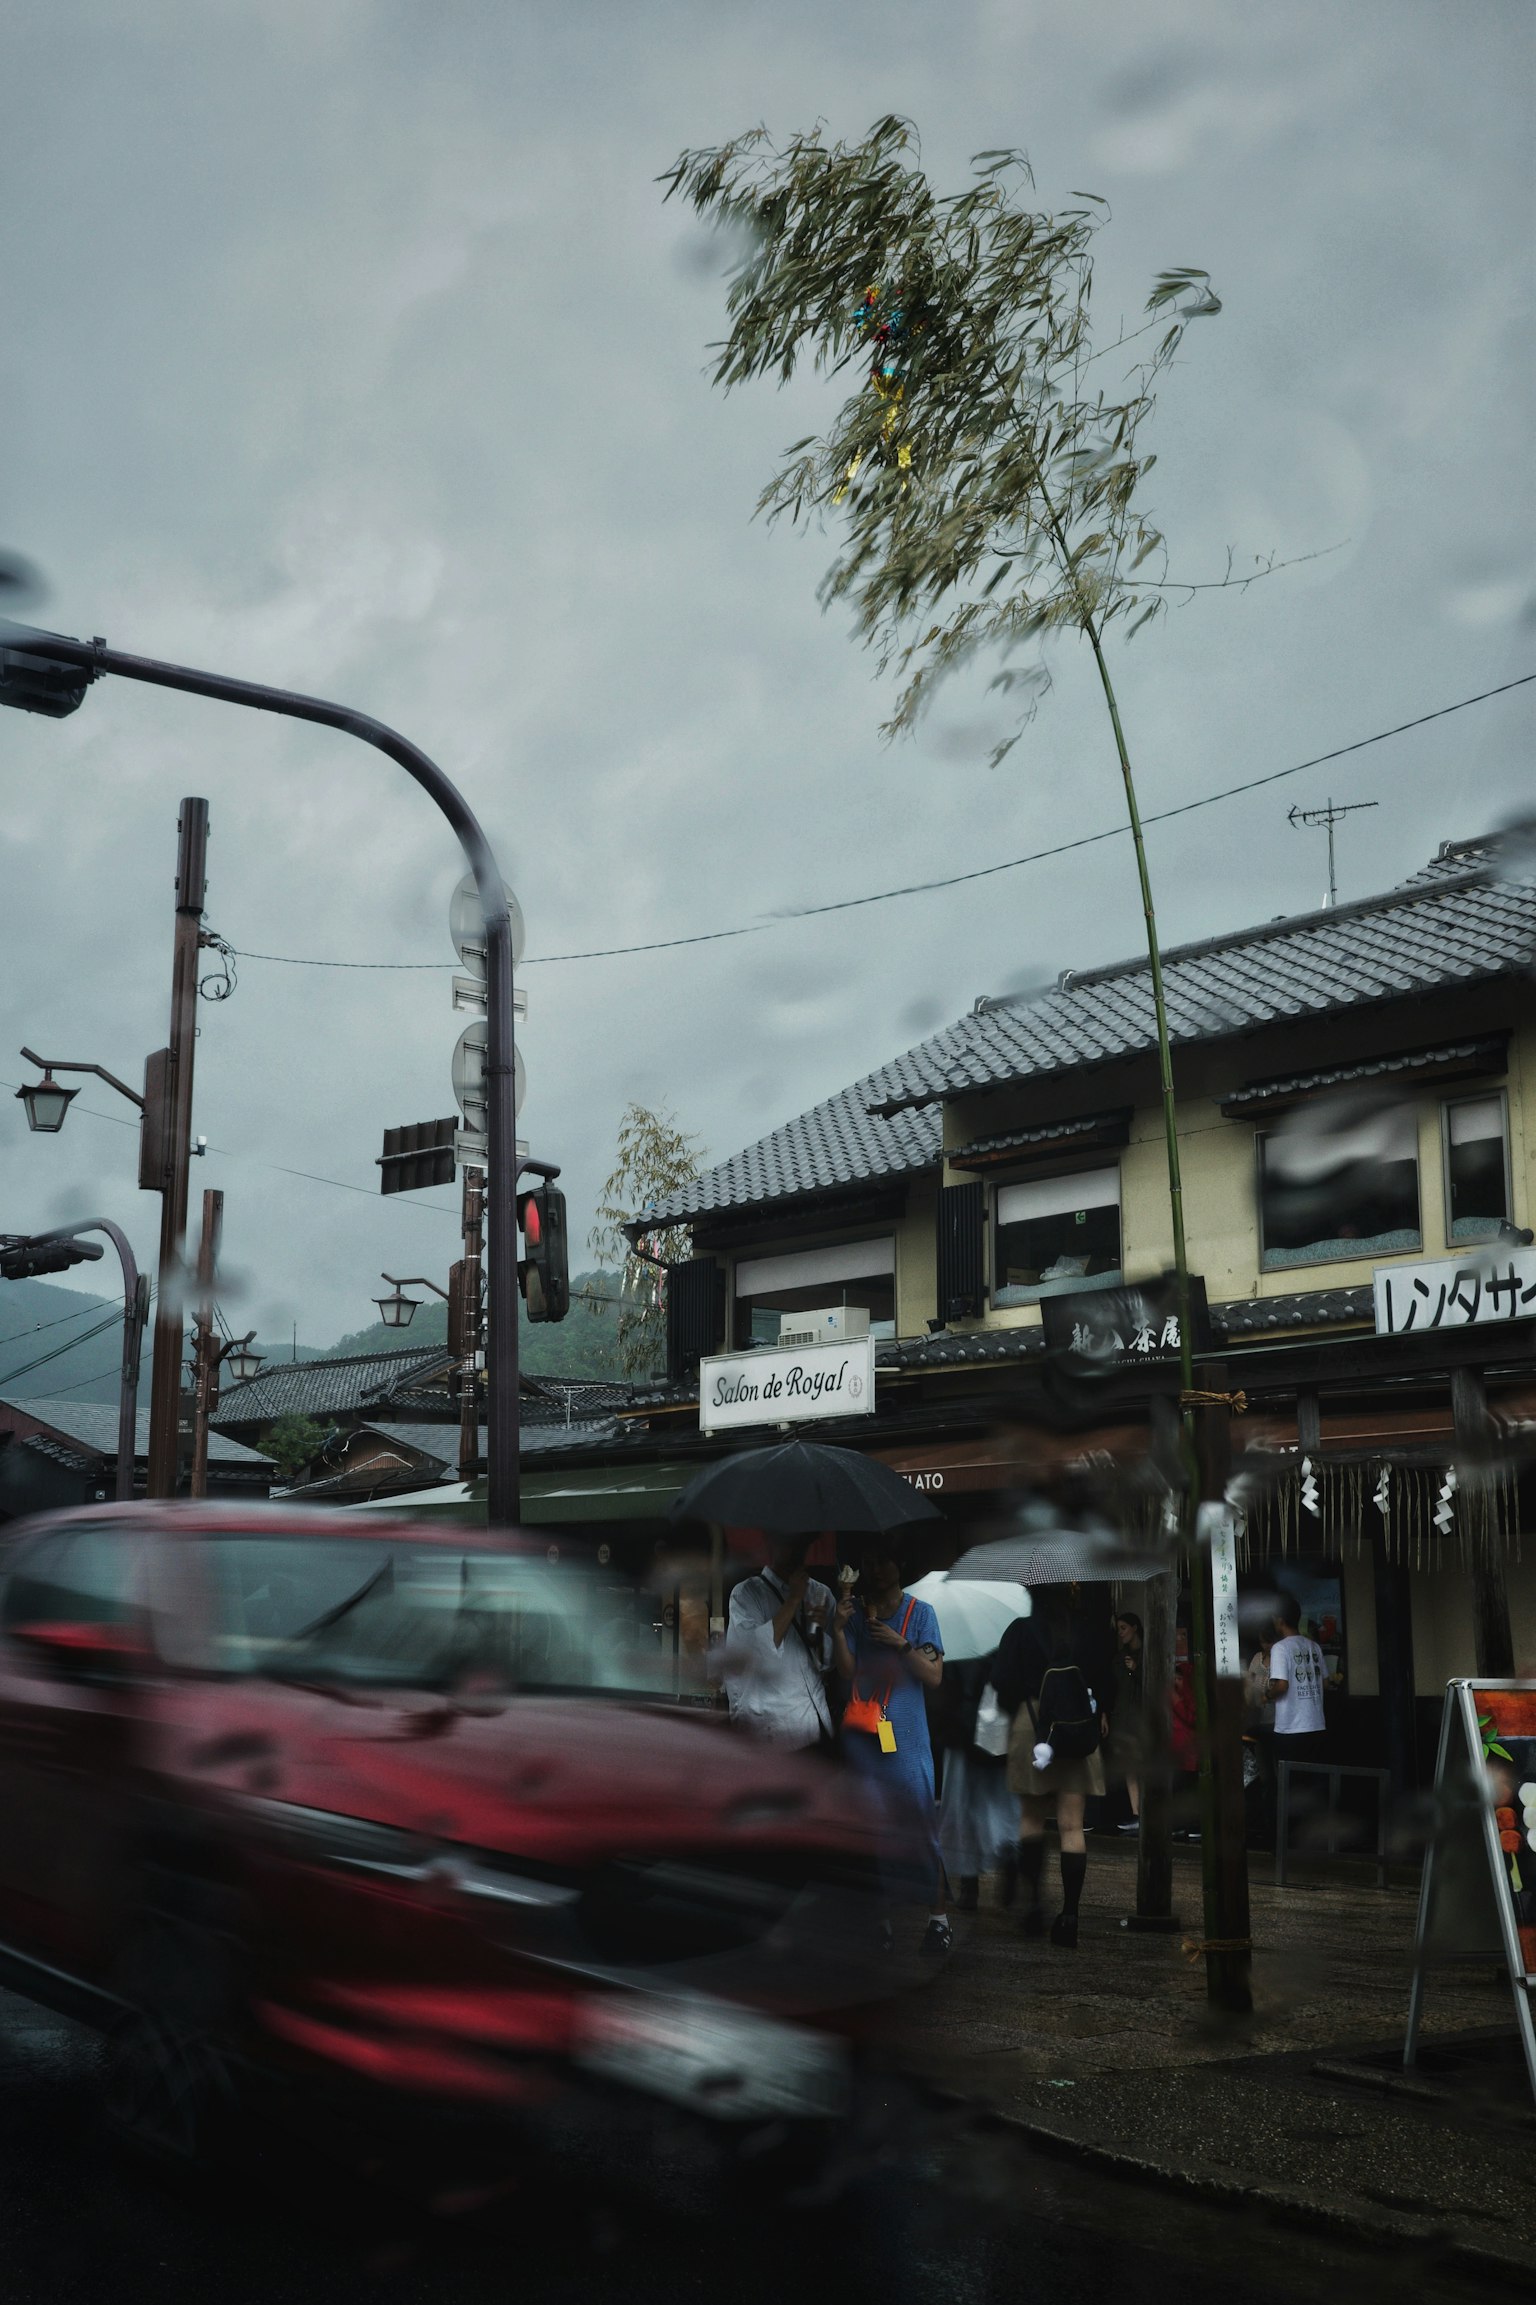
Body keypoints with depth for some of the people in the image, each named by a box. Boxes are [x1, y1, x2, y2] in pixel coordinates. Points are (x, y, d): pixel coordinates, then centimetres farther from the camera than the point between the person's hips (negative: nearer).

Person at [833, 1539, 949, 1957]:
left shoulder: (920, 1613, 2)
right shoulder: (854, 1612, 7)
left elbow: (935, 1676, -3)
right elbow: (847, 1671, -3)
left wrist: (901, 1644, -15)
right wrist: (838, 1629, -17)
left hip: (905, 1738, -2)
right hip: (862, 1735, 2)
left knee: (918, 1828, -7)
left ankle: (938, 1921, -2)